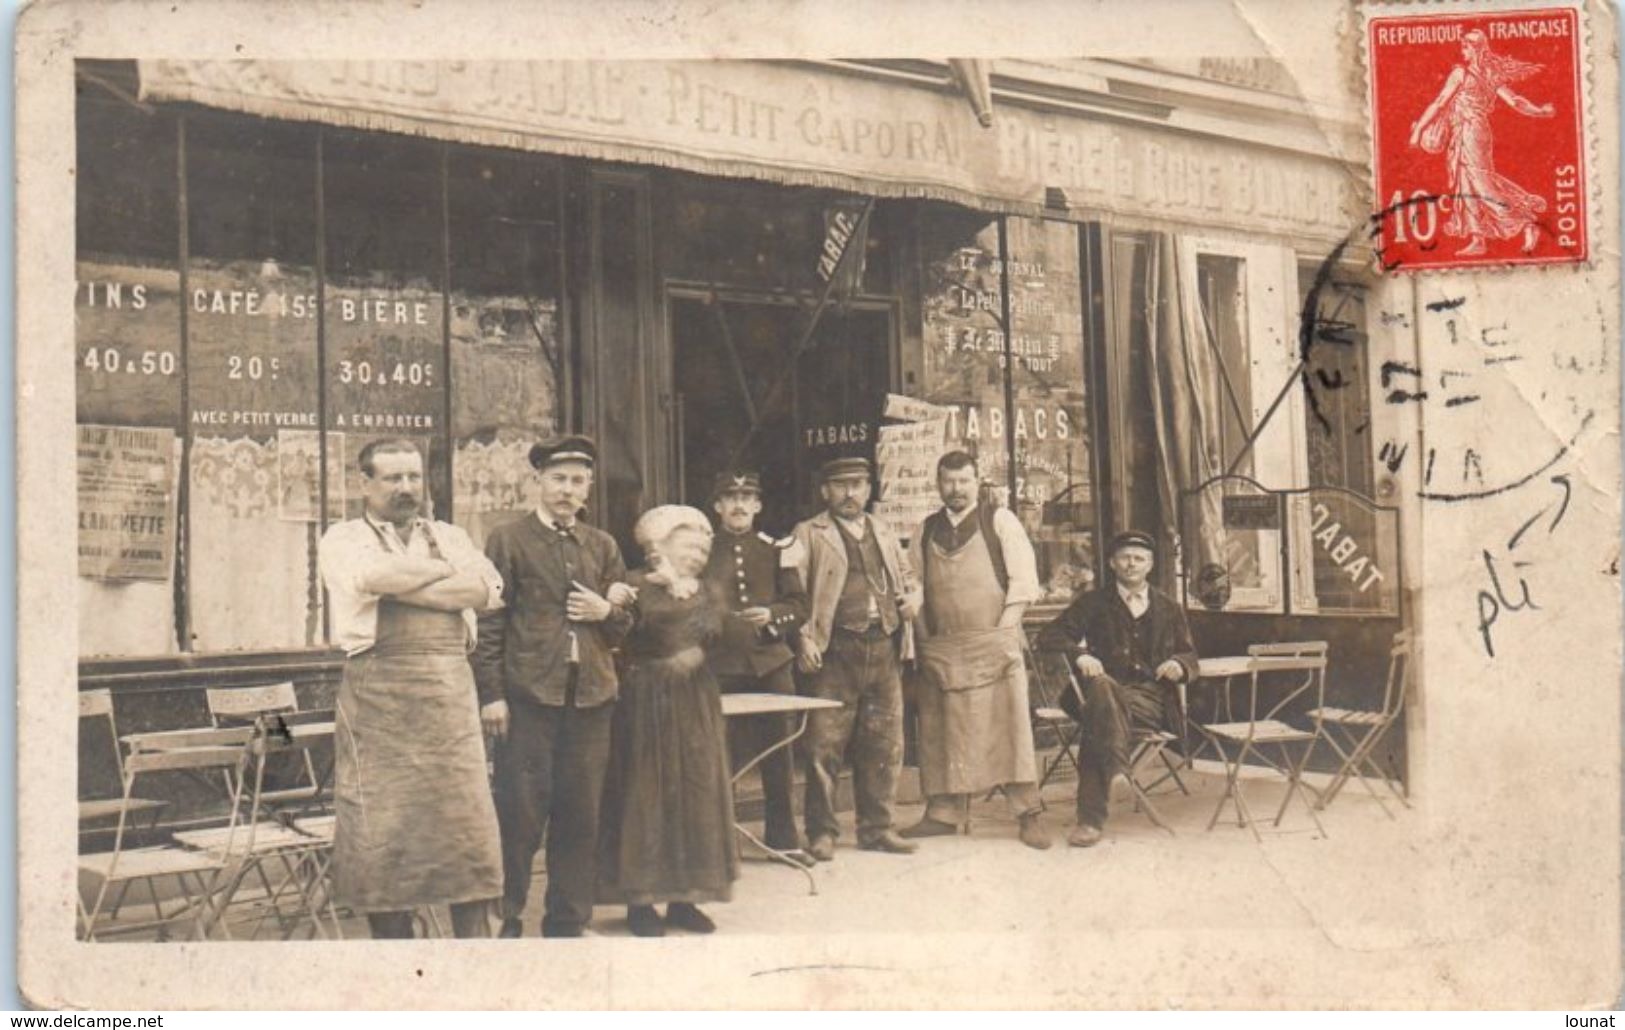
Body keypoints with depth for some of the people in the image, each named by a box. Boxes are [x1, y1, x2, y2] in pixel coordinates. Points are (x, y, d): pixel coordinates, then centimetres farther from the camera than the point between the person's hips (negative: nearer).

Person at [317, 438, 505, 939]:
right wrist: (444, 571, -3)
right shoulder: (343, 540, 7)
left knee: (467, 820, 1)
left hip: (450, 692, 3)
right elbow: (376, 574, -16)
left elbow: (485, 588, -2)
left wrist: (402, 587, -7)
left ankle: (475, 940, 9)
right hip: (377, 695, -3)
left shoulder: (451, 537, 17)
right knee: (381, 827, 0)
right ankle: (392, 939, 12)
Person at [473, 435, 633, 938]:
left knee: (581, 816, 8)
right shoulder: (508, 539, 2)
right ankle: (506, 920, 12)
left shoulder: (603, 546, 16)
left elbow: (624, 626, 21)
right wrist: (491, 694, -10)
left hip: (591, 695, 5)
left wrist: (606, 611, -3)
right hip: (527, 694, -4)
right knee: (521, 813, -2)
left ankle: (568, 923, 19)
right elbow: (489, 621, -3)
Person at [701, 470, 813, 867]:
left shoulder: (775, 549, 9)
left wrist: (771, 616, -11)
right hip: (721, 666, -2)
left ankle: (783, 838, 18)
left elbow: (799, 604, 7)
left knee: (778, 753, 7)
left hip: (770, 660, 2)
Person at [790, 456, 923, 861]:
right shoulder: (809, 534, 4)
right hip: (837, 651, -5)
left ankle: (876, 828, 19)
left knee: (885, 745, 8)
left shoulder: (883, 535, 20)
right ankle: (821, 832, 5)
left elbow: (905, 575, 32)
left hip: (885, 651, 5)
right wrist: (804, 636, -17)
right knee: (825, 745, -5)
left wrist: (912, 596, 9)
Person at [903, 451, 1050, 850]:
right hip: (940, 648, 4)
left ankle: (1028, 815, 0)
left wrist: (1002, 630, -9)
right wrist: (925, 636, 3)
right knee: (942, 730, 6)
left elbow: (1024, 580, -2)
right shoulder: (924, 532, 13)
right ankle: (944, 812, 14)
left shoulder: (1000, 521, 3)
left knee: (1007, 724, -4)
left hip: (994, 642, -3)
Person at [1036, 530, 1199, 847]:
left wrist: (1179, 665, -5)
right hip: (1105, 690, 0)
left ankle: (1090, 818, -40)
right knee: (1102, 688, -41)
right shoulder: (1093, 603, 16)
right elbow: (1048, 636, 8)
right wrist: (1078, 655, -13)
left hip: (1152, 699, 0)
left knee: (1097, 722, -35)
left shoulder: (1169, 608, 22)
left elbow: (1189, 656, 22)